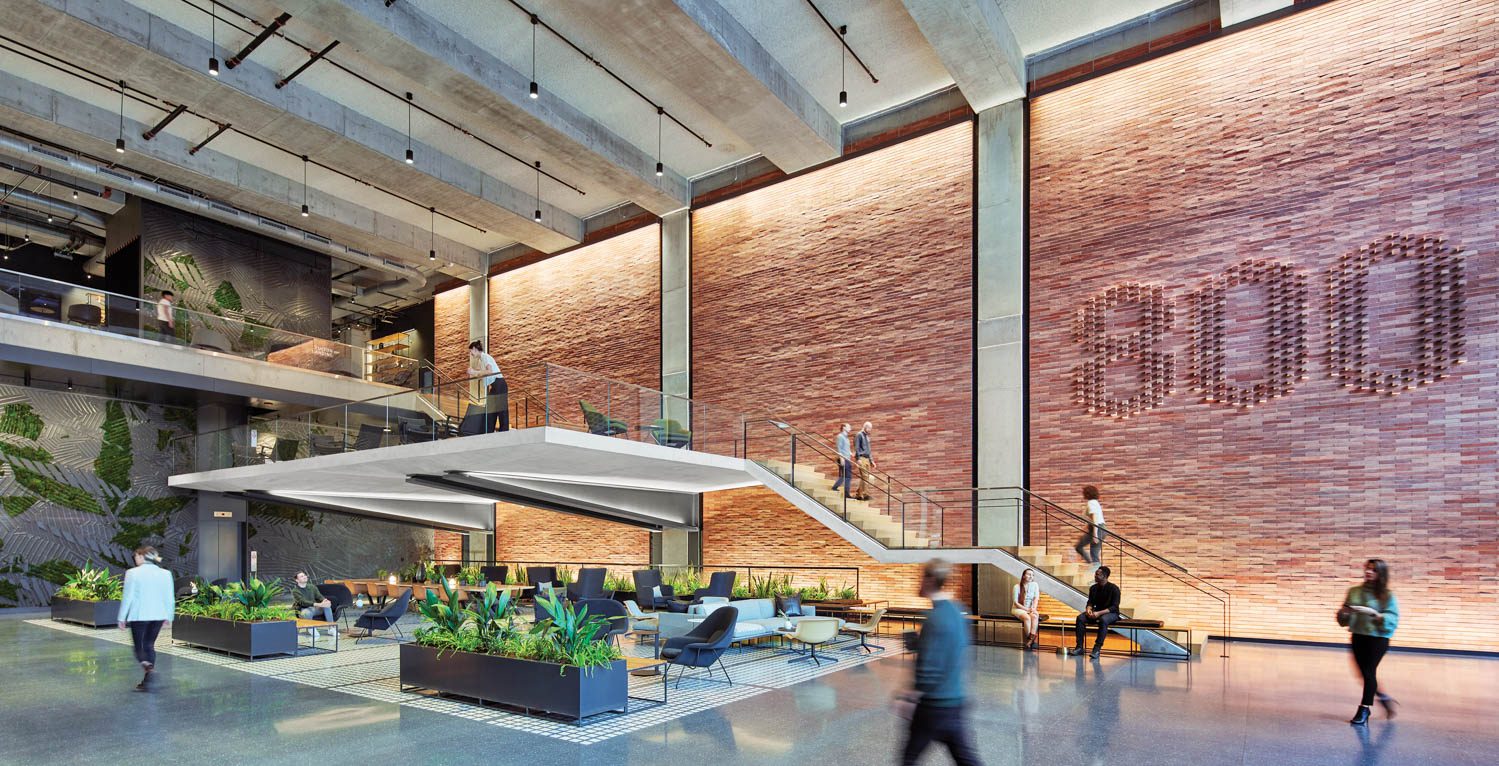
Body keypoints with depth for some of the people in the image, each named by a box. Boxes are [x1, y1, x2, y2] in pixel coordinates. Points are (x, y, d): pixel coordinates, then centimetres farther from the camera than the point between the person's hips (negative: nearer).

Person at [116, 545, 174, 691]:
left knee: (139, 647, 6)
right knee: (149, 645, 16)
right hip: (158, 615, 4)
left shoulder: (133, 573, -9)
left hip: (139, 615, -4)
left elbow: (127, 597, -7)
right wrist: (169, 617, 15)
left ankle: (150, 669, -22)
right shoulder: (165, 574, 2)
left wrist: (122, 618, 1)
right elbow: (169, 598, 5)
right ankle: (147, 681, 17)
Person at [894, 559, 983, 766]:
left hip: (934, 704, -8)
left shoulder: (935, 619, -21)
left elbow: (928, 669, -23)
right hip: (956, 701, 8)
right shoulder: (957, 612, 6)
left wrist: (909, 697, -14)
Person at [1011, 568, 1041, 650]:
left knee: (1035, 616, -32)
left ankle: (1031, 639, -39)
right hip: (1018, 609, -3)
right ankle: (1033, 640, -27)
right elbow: (1015, 603, -7)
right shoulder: (1017, 587, -6)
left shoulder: (1035, 585, 6)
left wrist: (1033, 608, -21)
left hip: (1030, 609, 3)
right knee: (1027, 617, -34)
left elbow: (1036, 598, -2)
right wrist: (1026, 609, -17)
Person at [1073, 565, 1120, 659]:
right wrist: (1088, 609, -15)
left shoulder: (1113, 588, -13)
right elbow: (1090, 602, 10)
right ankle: (1079, 647, -20)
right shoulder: (1093, 588, 5)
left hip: (1111, 613, -6)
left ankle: (1097, 648, -37)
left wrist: (1099, 613, -28)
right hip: (1096, 612, 6)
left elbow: (1114, 607, -18)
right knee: (1080, 618, -21)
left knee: (1103, 619, -40)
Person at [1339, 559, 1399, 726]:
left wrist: (1372, 613, -26)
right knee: (1364, 673, 11)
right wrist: (1343, 612, -9)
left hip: (1377, 638, -5)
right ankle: (1384, 698, 35)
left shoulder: (1387, 596, -5)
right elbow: (1344, 619, 12)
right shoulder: (1354, 592, 6)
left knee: (1369, 672, -5)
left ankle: (1364, 710, 6)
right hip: (1358, 637, 5)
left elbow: (1392, 619, -14)